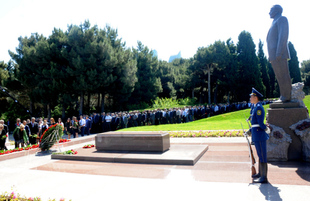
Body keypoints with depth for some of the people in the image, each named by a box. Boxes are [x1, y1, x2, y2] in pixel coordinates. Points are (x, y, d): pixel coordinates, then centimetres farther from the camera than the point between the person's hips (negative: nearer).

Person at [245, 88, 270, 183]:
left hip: (259, 135, -10)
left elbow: (260, 123, -21)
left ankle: (264, 177, 6)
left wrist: (265, 128, -5)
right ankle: (260, 173, 31)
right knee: (260, 155, 18)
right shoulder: (256, 107, 15)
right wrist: (250, 131, 18)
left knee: (262, 156, -2)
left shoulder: (259, 107, -15)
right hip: (256, 135, 10)